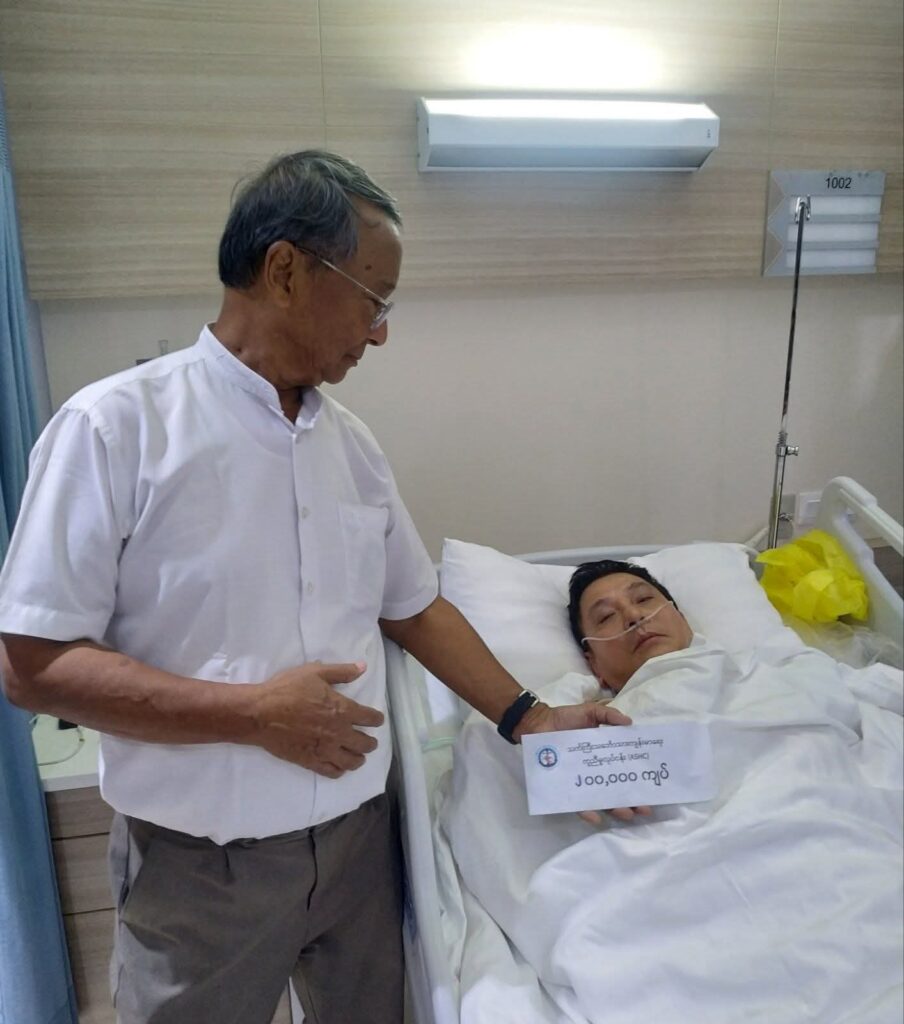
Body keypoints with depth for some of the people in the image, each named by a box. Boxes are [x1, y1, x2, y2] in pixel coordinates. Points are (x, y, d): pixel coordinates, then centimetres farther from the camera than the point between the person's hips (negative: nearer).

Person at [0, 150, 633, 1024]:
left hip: (359, 834, 5)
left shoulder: (352, 443, 3)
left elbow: (414, 608, 11)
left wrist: (526, 716, 5)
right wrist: (250, 713, -22)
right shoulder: (116, 426, -15)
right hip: (203, 866, -4)